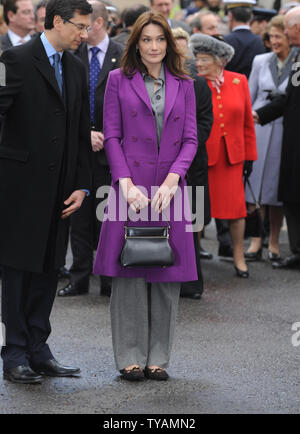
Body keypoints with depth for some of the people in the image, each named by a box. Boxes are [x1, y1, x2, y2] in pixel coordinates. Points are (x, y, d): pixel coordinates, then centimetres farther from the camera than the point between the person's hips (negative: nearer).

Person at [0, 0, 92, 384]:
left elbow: (81, 132, 15)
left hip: (59, 188, 7)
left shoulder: (75, 68, 13)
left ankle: (38, 350, 17)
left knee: (48, 268, 9)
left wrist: (82, 184, 10)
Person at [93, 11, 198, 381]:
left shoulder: (183, 85, 11)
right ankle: (130, 357, 5)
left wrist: (172, 180, -10)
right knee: (129, 272, -2)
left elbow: (190, 139, 6)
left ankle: (158, 357, 11)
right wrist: (126, 183, -11)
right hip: (131, 187, -2)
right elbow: (111, 136, 1)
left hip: (169, 188, 2)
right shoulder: (118, 80, 5)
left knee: (167, 273, 2)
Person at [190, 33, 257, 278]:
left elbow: (248, 122, 9)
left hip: (232, 156, 2)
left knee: (236, 206, 3)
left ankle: (239, 257, 19)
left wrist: (250, 156, 8)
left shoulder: (239, 81, 3)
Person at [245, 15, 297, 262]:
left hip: (286, 130, -2)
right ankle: (256, 242, 4)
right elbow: (249, 97, 11)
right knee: (256, 186, 0)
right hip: (259, 128, 2)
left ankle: (274, 243, 14)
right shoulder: (261, 61, 6)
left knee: (277, 188, 4)